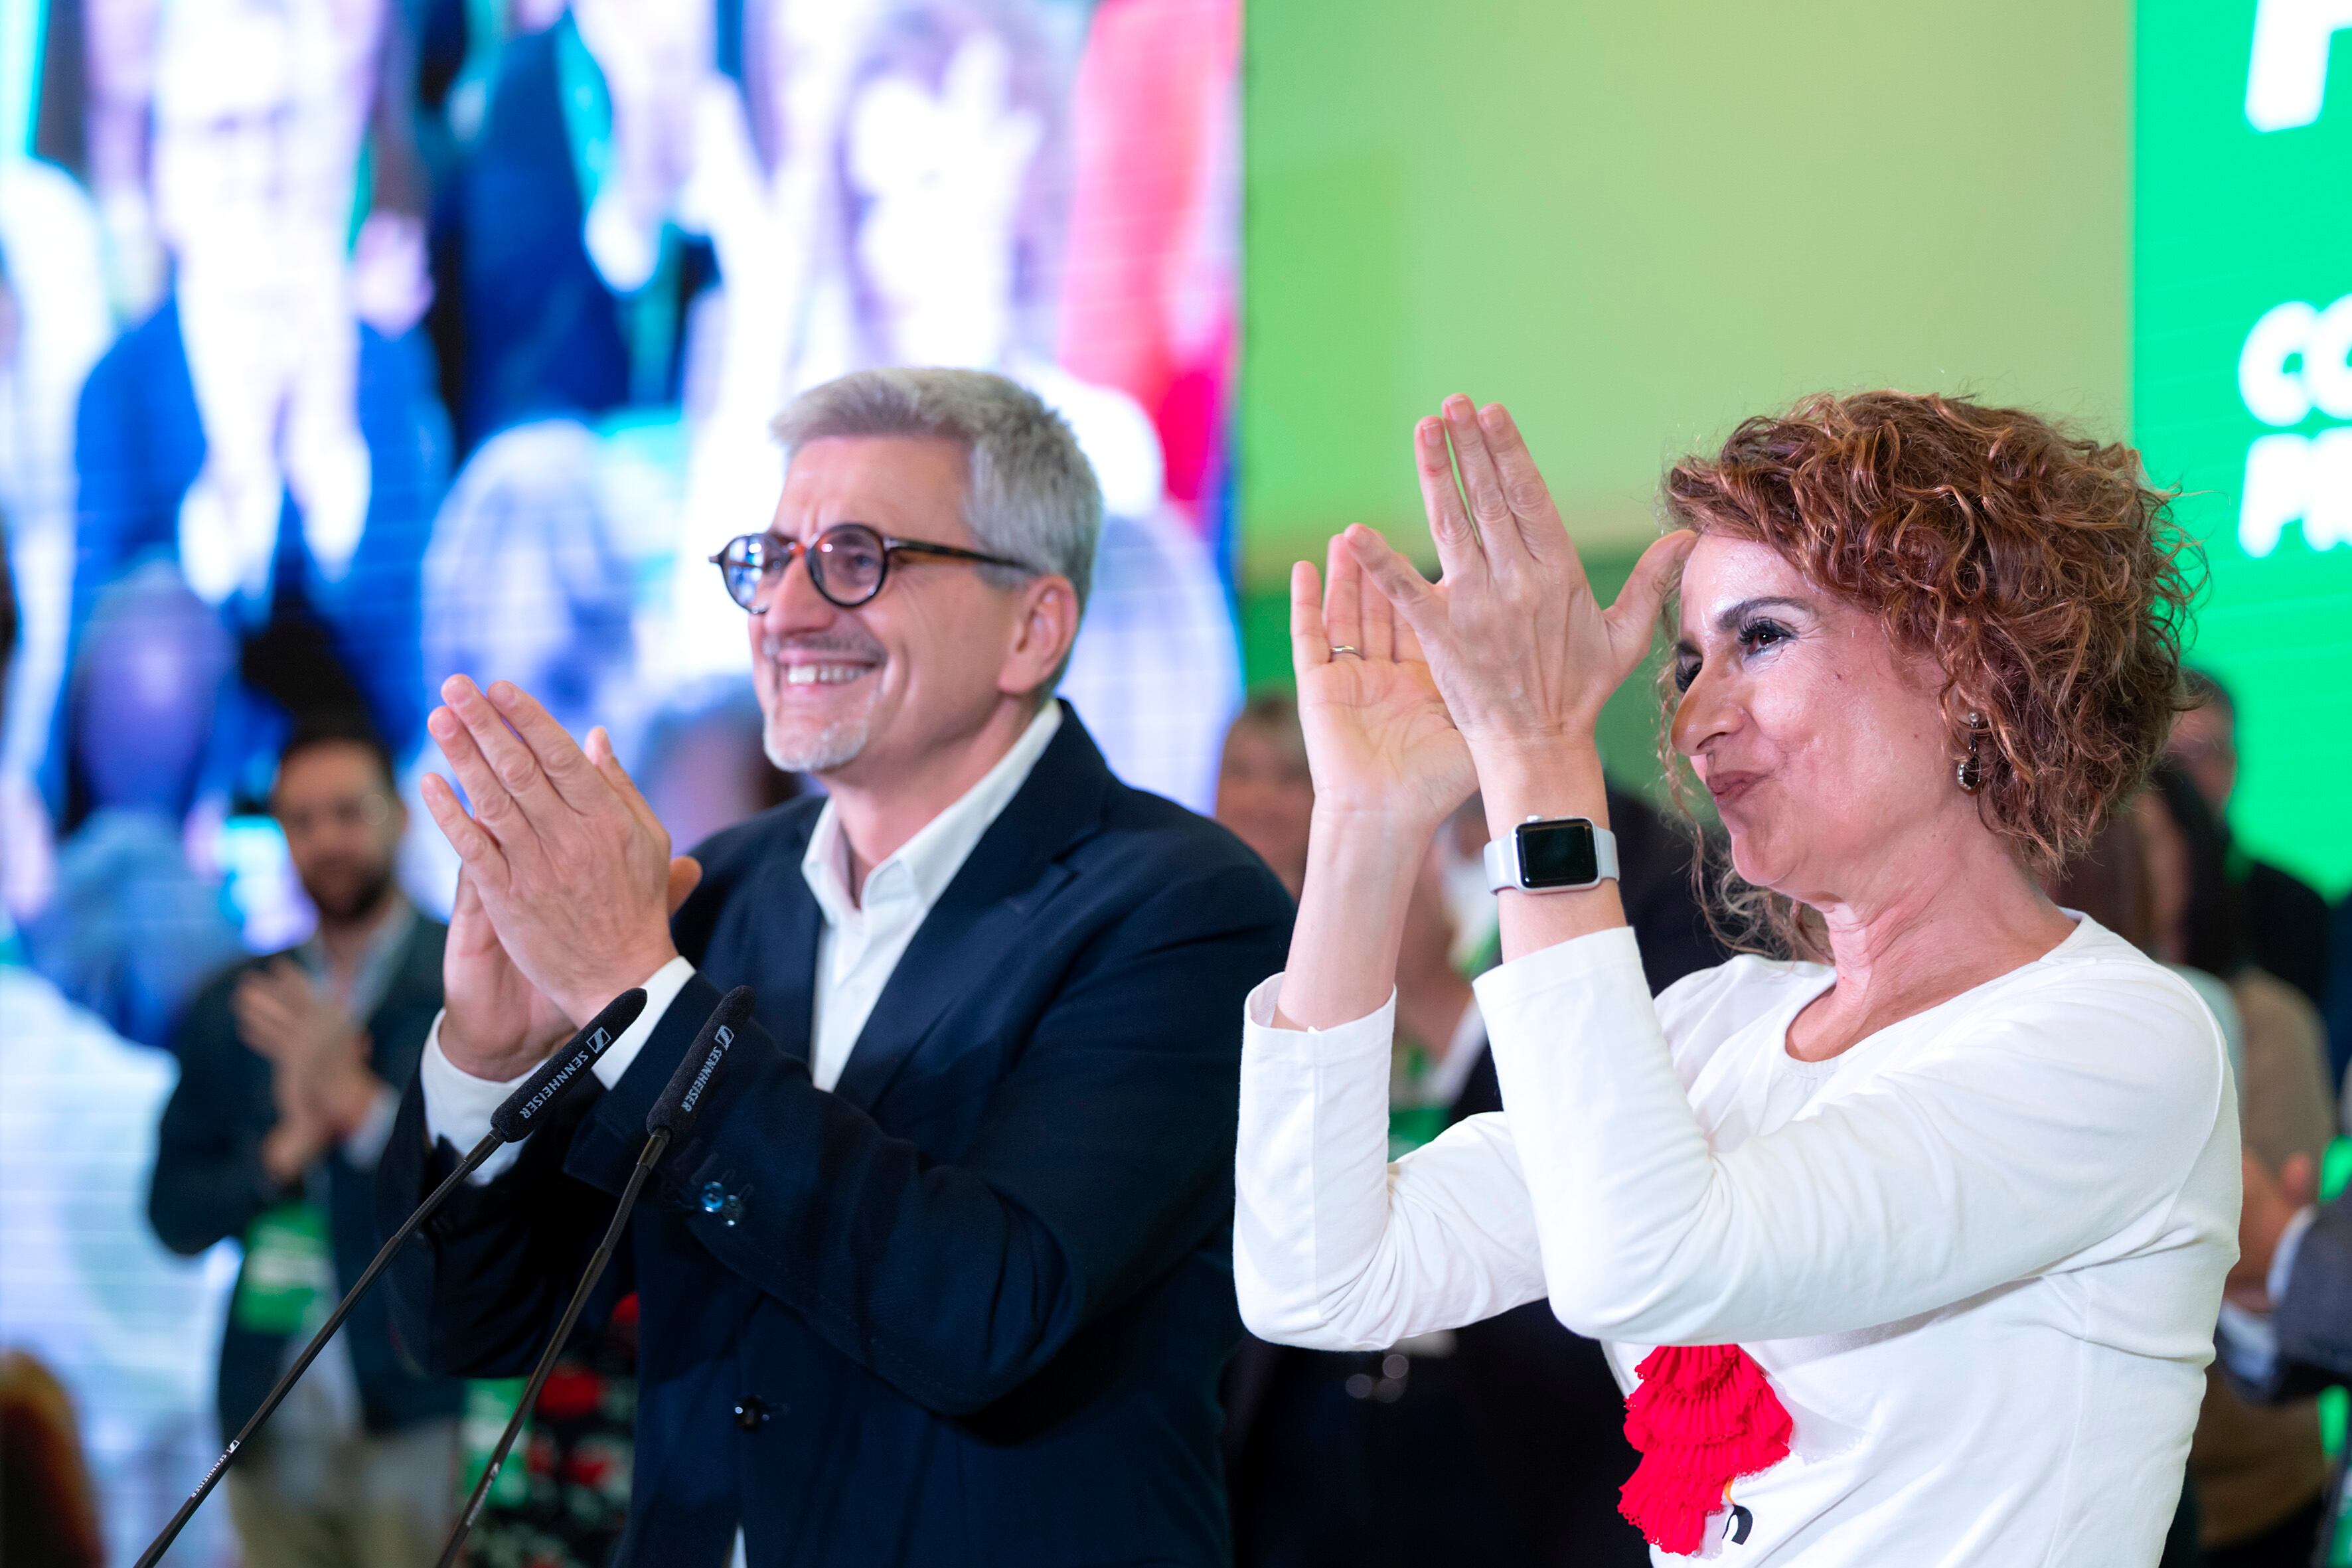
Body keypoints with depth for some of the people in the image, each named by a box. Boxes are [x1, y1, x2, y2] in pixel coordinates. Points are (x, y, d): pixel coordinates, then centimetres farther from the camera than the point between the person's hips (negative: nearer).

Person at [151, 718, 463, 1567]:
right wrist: (284, 1151, -7)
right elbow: (175, 1214, 11)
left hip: (421, 1424, -4)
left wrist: (356, 1102, -16)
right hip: (273, 1428, 4)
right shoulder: (229, 1011, 13)